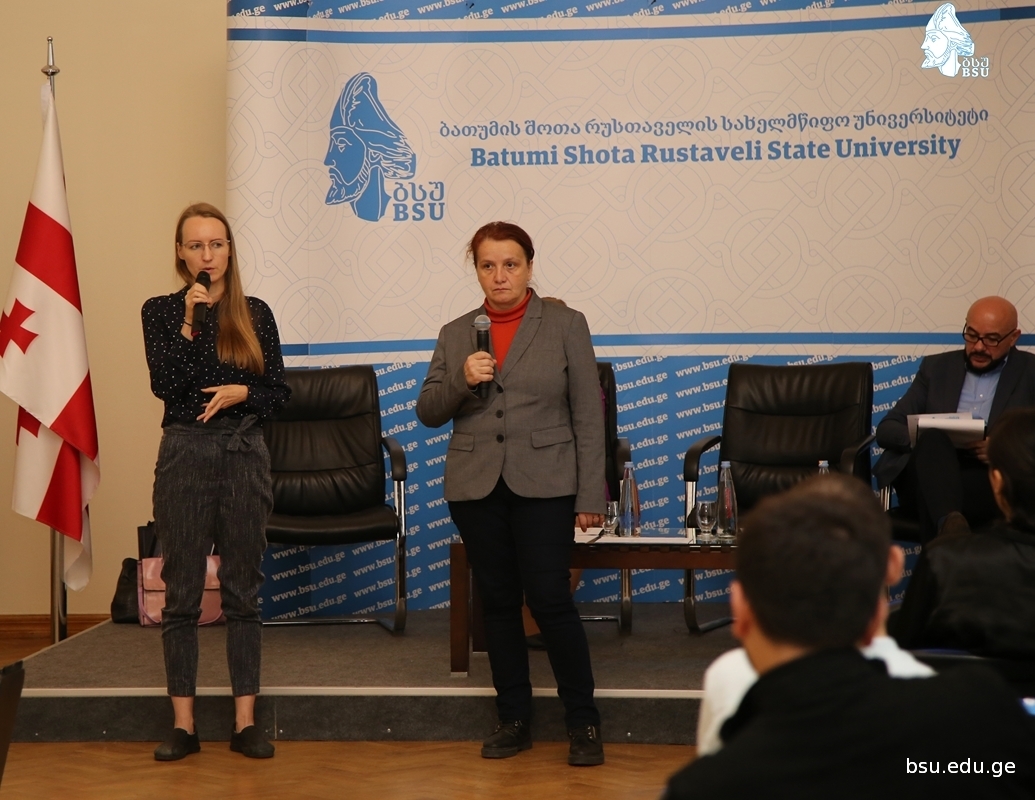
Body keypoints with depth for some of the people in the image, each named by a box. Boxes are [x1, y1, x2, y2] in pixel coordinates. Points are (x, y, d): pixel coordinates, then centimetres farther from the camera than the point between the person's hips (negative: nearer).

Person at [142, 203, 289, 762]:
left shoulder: (255, 313, 6)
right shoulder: (160, 310, 2)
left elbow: (279, 391, 7)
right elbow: (164, 385, -11)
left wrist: (242, 392, -11)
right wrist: (189, 322, -18)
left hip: (244, 455, 1)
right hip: (184, 455, -1)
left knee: (242, 589, 5)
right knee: (182, 592, 2)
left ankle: (245, 722, 10)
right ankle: (183, 725, 9)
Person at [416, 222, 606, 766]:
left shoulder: (565, 326, 1)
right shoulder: (456, 334, 9)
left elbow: (588, 416, -1)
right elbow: (428, 413, 8)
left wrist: (590, 496, -6)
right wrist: (460, 380, -12)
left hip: (543, 485, -3)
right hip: (476, 487, 3)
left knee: (550, 599, -8)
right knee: (498, 603, 8)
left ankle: (583, 721, 5)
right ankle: (514, 720, 19)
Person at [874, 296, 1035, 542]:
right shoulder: (936, 367, 20)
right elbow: (887, 429, 14)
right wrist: (924, 438, -9)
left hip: (992, 481, -1)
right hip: (924, 479, 1)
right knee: (934, 439, -36)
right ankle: (949, 523, -58)